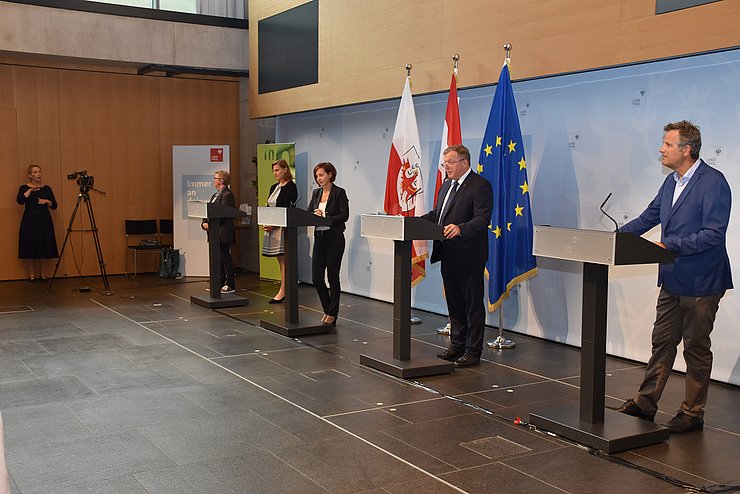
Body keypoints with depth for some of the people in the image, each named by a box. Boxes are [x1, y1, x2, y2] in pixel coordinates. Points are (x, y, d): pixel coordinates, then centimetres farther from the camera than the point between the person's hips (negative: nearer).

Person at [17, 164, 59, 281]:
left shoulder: (47, 188, 8)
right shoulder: (24, 188, 2)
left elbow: (54, 206, 5)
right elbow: (20, 201, -17)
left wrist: (47, 201, -13)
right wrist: (31, 190, -18)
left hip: (44, 221, 2)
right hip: (29, 221, -2)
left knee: (45, 248, 2)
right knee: (30, 249, -2)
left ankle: (42, 274, 13)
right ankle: (31, 274, 9)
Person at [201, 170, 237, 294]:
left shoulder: (227, 195, -12)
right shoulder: (215, 195, 19)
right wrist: (204, 223, 1)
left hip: (223, 232, -10)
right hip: (215, 233, 10)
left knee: (225, 257, -5)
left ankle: (230, 285, 1)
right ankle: (220, 283, 19)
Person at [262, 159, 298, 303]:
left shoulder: (290, 187, -8)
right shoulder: (274, 187, 18)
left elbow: (287, 209, -15)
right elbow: (268, 207, 17)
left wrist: (274, 225, -17)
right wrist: (266, 223, 0)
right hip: (272, 227, 9)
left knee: (284, 259, -7)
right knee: (280, 260, 9)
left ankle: (283, 292, -7)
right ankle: (284, 290, 13)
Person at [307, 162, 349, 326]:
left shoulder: (339, 192, -6)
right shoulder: (316, 193, 13)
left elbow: (344, 215, -12)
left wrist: (326, 218, -20)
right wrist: (314, 215, -13)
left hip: (334, 239, -6)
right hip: (319, 238, 6)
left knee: (333, 277, 1)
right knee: (316, 278, 5)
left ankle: (332, 314, 11)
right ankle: (327, 310, 21)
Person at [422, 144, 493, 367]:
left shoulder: (481, 186, -11)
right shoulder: (447, 185, 16)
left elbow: (482, 219, -21)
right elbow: (436, 214, 21)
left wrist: (460, 229, -36)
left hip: (469, 257, -9)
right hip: (448, 256, 9)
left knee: (473, 305, 1)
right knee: (454, 303, 17)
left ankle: (473, 351, 8)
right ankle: (457, 344, 29)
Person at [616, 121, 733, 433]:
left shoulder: (713, 183, -16)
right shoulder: (671, 182, 11)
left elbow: (713, 234, -23)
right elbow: (648, 218, 17)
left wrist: (669, 245, -26)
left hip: (700, 283, -8)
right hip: (672, 279, 8)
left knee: (696, 348, 5)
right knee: (662, 343, 14)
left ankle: (692, 413, 17)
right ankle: (645, 404, 23)